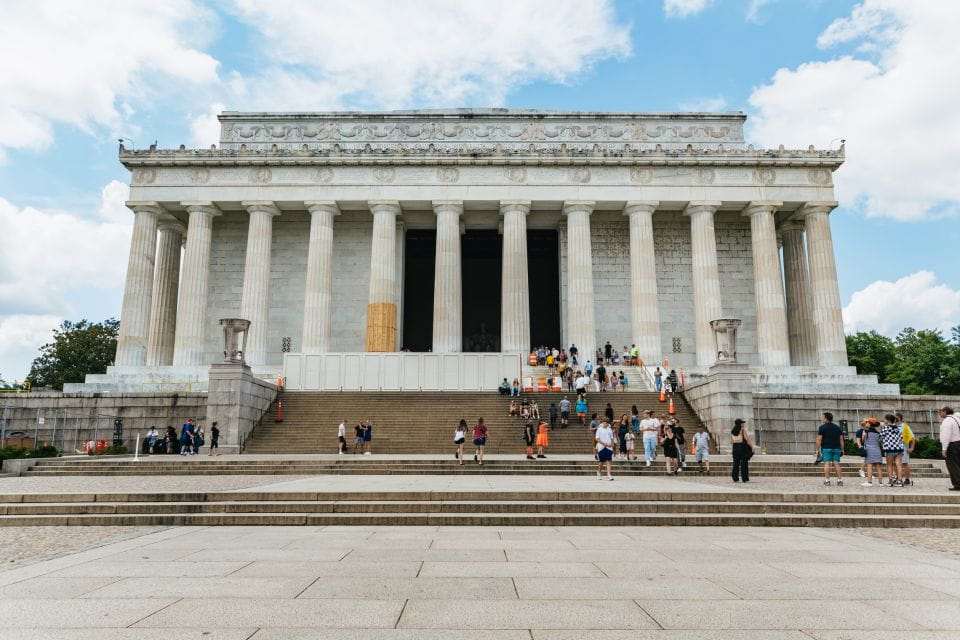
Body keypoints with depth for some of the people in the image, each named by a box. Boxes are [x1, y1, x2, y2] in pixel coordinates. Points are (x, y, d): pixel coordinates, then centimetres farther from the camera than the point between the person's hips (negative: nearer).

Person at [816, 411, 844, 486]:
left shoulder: (822, 427, -3)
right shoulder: (838, 427, 13)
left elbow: (819, 439, -8)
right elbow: (841, 439, 10)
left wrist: (817, 450, -5)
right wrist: (842, 450, 13)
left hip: (826, 448, -4)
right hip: (836, 448, 4)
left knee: (827, 464, -6)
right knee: (836, 464, 6)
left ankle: (827, 480, -9)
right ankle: (840, 480, 3)